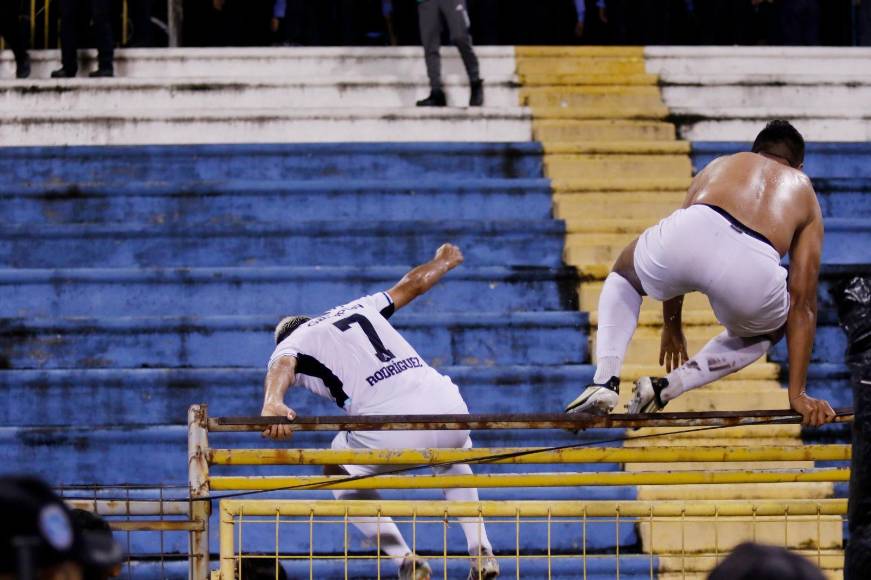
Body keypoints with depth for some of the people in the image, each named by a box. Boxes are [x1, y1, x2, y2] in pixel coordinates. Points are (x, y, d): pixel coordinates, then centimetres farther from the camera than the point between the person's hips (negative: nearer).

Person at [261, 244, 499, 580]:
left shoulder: (290, 345, 16)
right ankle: (481, 553, 27)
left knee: (340, 475, 28)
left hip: (389, 434, -5)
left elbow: (282, 367, -9)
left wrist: (272, 405, -31)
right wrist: (444, 262, 67)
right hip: (448, 406, 5)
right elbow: (414, 283, 45)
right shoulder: (360, 308, 30)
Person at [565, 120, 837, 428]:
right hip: (751, 269, -1)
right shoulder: (804, 192, 34)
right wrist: (797, 393, 32)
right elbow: (803, 302, 31)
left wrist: (671, 324, 58)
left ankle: (605, 380, 14)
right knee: (767, 329, 37)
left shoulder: (722, 164, 39)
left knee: (623, 277, 38)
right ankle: (666, 388, 16)